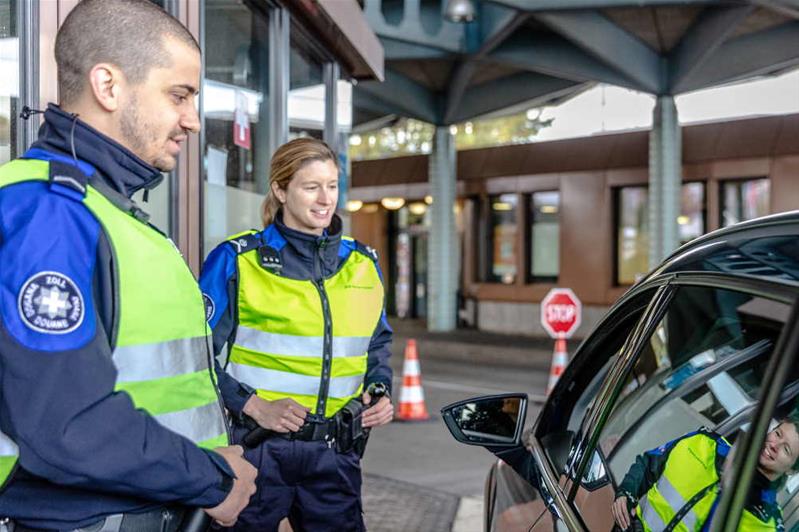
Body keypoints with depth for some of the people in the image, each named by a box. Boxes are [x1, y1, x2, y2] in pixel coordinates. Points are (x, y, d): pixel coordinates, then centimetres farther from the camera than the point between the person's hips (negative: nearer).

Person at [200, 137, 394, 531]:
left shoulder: (362, 263, 9)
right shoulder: (237, 260, -7)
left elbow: (378, 343, 20)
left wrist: (379, 392, 2)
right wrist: (253, 406, -18)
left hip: (335, 453, 4)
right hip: (258, 447, -4)